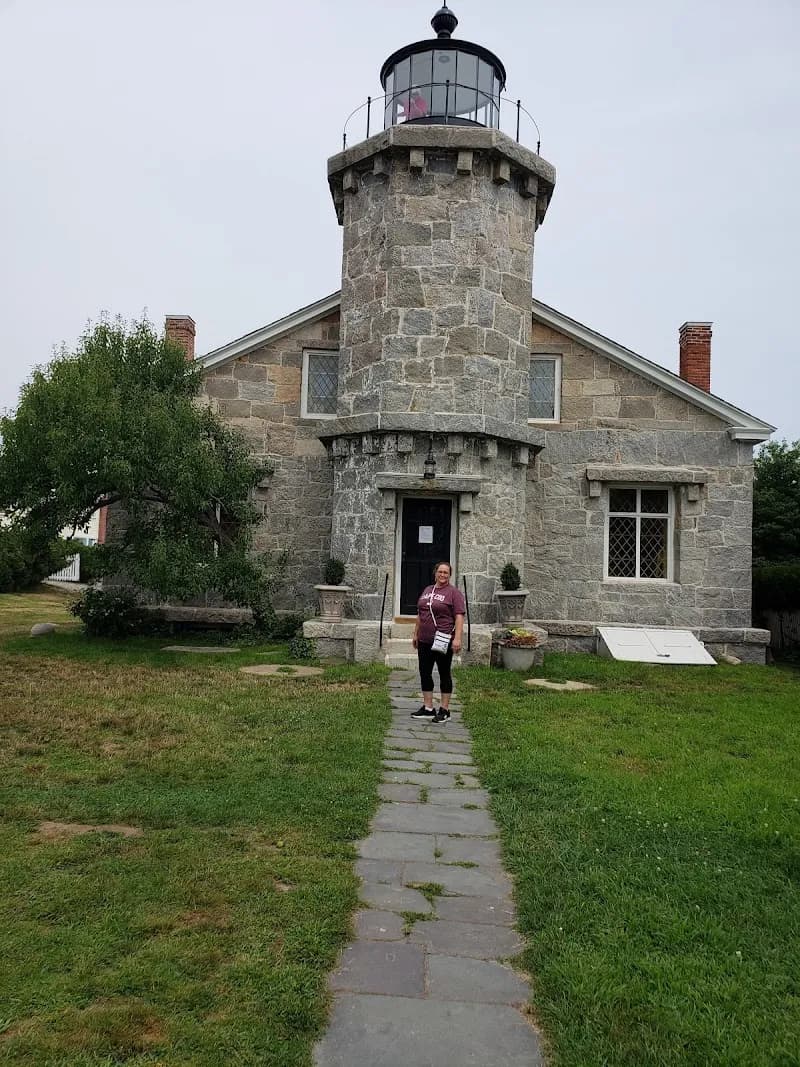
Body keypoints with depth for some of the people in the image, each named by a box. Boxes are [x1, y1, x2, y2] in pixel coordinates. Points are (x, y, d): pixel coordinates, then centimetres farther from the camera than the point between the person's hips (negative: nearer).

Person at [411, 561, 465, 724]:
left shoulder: (454, 592, -6)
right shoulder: (426, 590, 14)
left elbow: (459, 617, -13)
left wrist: (457, 638, -21)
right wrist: (415, 634, 17)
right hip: (424, 641, 7)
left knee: (444, 674, 3)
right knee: (425, 673, 8)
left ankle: (444, 710, 11)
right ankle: (428, 708, 17)